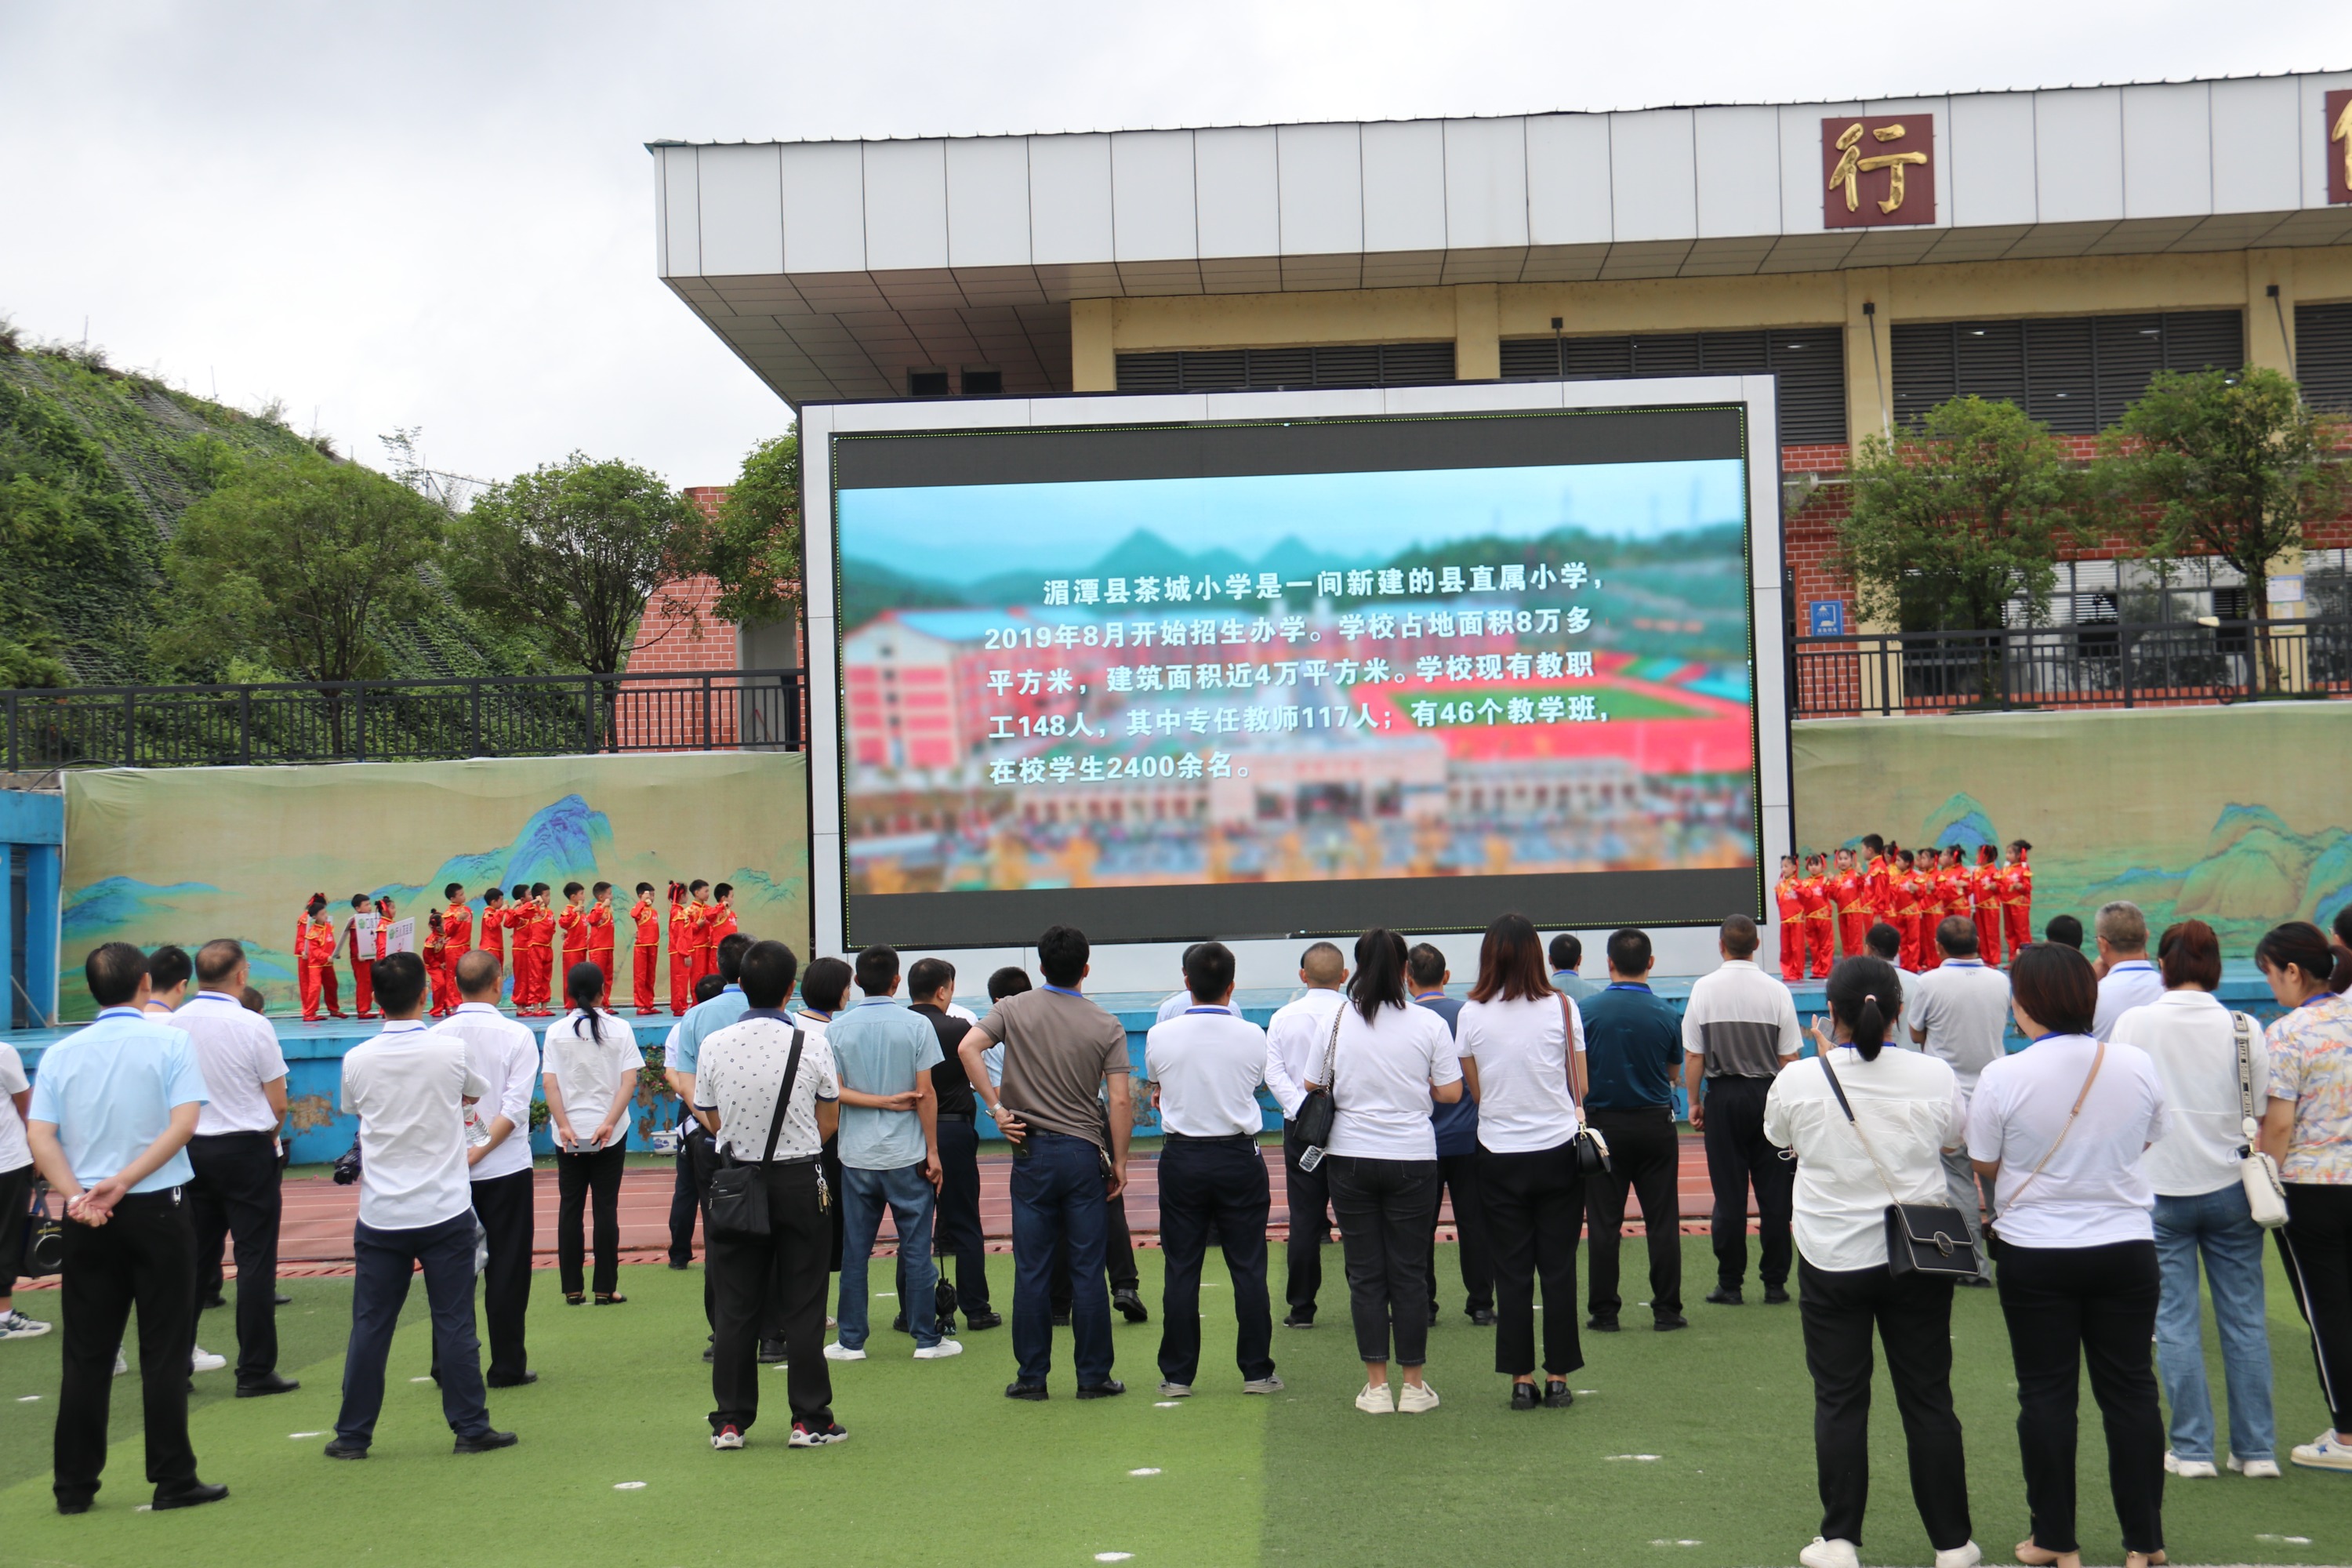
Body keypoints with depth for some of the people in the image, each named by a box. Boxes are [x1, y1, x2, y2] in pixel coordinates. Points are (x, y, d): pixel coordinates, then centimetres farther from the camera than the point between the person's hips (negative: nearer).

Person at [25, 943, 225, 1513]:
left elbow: (39, 1137, -5)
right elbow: (183, 1123, -15)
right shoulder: (171, 1042, -4)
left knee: (86, 1353, 9)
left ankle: (75, 1485, 12)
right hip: (158, 1209, -3)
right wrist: (124, 1181, -16)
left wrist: (77, 1196, -12)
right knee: (164, 1351, 3)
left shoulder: (62, 1053, 4)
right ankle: (173, 1480, 5)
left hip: (87, 1218, 3)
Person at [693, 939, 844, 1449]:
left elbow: (711, 1121, 7)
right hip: (799, 1182, -1)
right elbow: (828, 1124, 2)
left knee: (736, 1306, 8)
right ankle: (809, 1420, 8)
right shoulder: (812, 1045, -9)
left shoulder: (714, 1046, -6)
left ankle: (730, 1421, 12)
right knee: (802, 1304, 5)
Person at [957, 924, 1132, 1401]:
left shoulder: (1014, 1010, 1)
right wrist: (1119, 1162, 3)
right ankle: (1094, 1376, 8)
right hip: (1085, 1152, 0)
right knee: (1087, 1270, 4)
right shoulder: (1106, 1026, -1)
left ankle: (1032, 1376, 9)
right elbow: (1121, 1102, -6)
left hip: (1032, 1151, 0)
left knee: (1031, 1271, 5)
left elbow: (968, 1048, -14)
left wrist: (997, 1106, -8)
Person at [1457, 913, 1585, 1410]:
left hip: (1500, 1155, 0)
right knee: (1558, 1267, 6)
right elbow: (1580, 1086, 0)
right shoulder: (1562, 1008, -6)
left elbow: (1474, 1089, 4)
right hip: (1558, 1151, 0)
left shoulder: (1472, 1015, -4)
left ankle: (1521, 1378, 9)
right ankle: (1558, 1378, 9)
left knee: (1512, 1270, 7)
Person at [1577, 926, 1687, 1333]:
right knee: (1662, 1221, 6)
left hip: (1603, 1124, -1)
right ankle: (1667, 1311, 7)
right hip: (1655, 1125, 1)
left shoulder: (1586, 1010, -10)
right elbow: (1673, 1072, 9)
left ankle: (1603, 1311, 8)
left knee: (1604, 1223, 5)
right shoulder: (1666, 1014, -6)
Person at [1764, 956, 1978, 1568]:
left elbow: (1780, 1138, 10)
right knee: (1929, 1401, 10)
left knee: (1839, 1402, 7)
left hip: (1831, 1260, -1)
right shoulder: (1934, 1076, -8)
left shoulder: (1797, 1082, -11)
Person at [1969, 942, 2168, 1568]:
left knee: (2046, 1393, 8)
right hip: (2126, 1247, 2)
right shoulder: (2137, 1065, -5)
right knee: (2130, 1389, 10)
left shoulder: (2003, 1078, -16)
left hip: (2036, 1253, -2)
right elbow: (2148, 1141, 10)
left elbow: (1983, 1165, -6)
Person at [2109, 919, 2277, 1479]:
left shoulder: (2133, 1024, -8)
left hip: (2161, 1189, -2)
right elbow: (2262, 1112, 0)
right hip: (2230, 1188, 2)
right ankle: (2257, 1448, 13)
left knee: (2176, 1320, 4)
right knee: (2245, 1318, 9)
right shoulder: (2244, 1028, -4)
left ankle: (2192, 1449, 5)